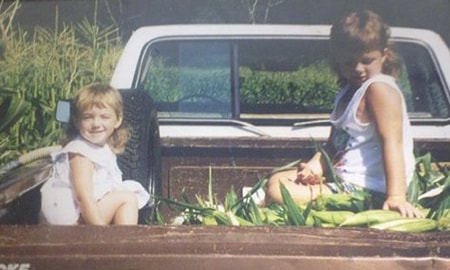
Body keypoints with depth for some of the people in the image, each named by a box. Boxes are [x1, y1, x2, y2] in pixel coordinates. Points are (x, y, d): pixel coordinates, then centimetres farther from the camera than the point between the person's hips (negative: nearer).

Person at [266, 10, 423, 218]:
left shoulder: (380, 89, -15)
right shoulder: (349, 91, 15)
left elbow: (392, 142, -26)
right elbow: (334, 144, 14)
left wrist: (396, 196, -36)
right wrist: (315, 165, -7)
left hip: (365, 189, -10)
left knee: (278, 191, -21)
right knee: (276, 181, 15)